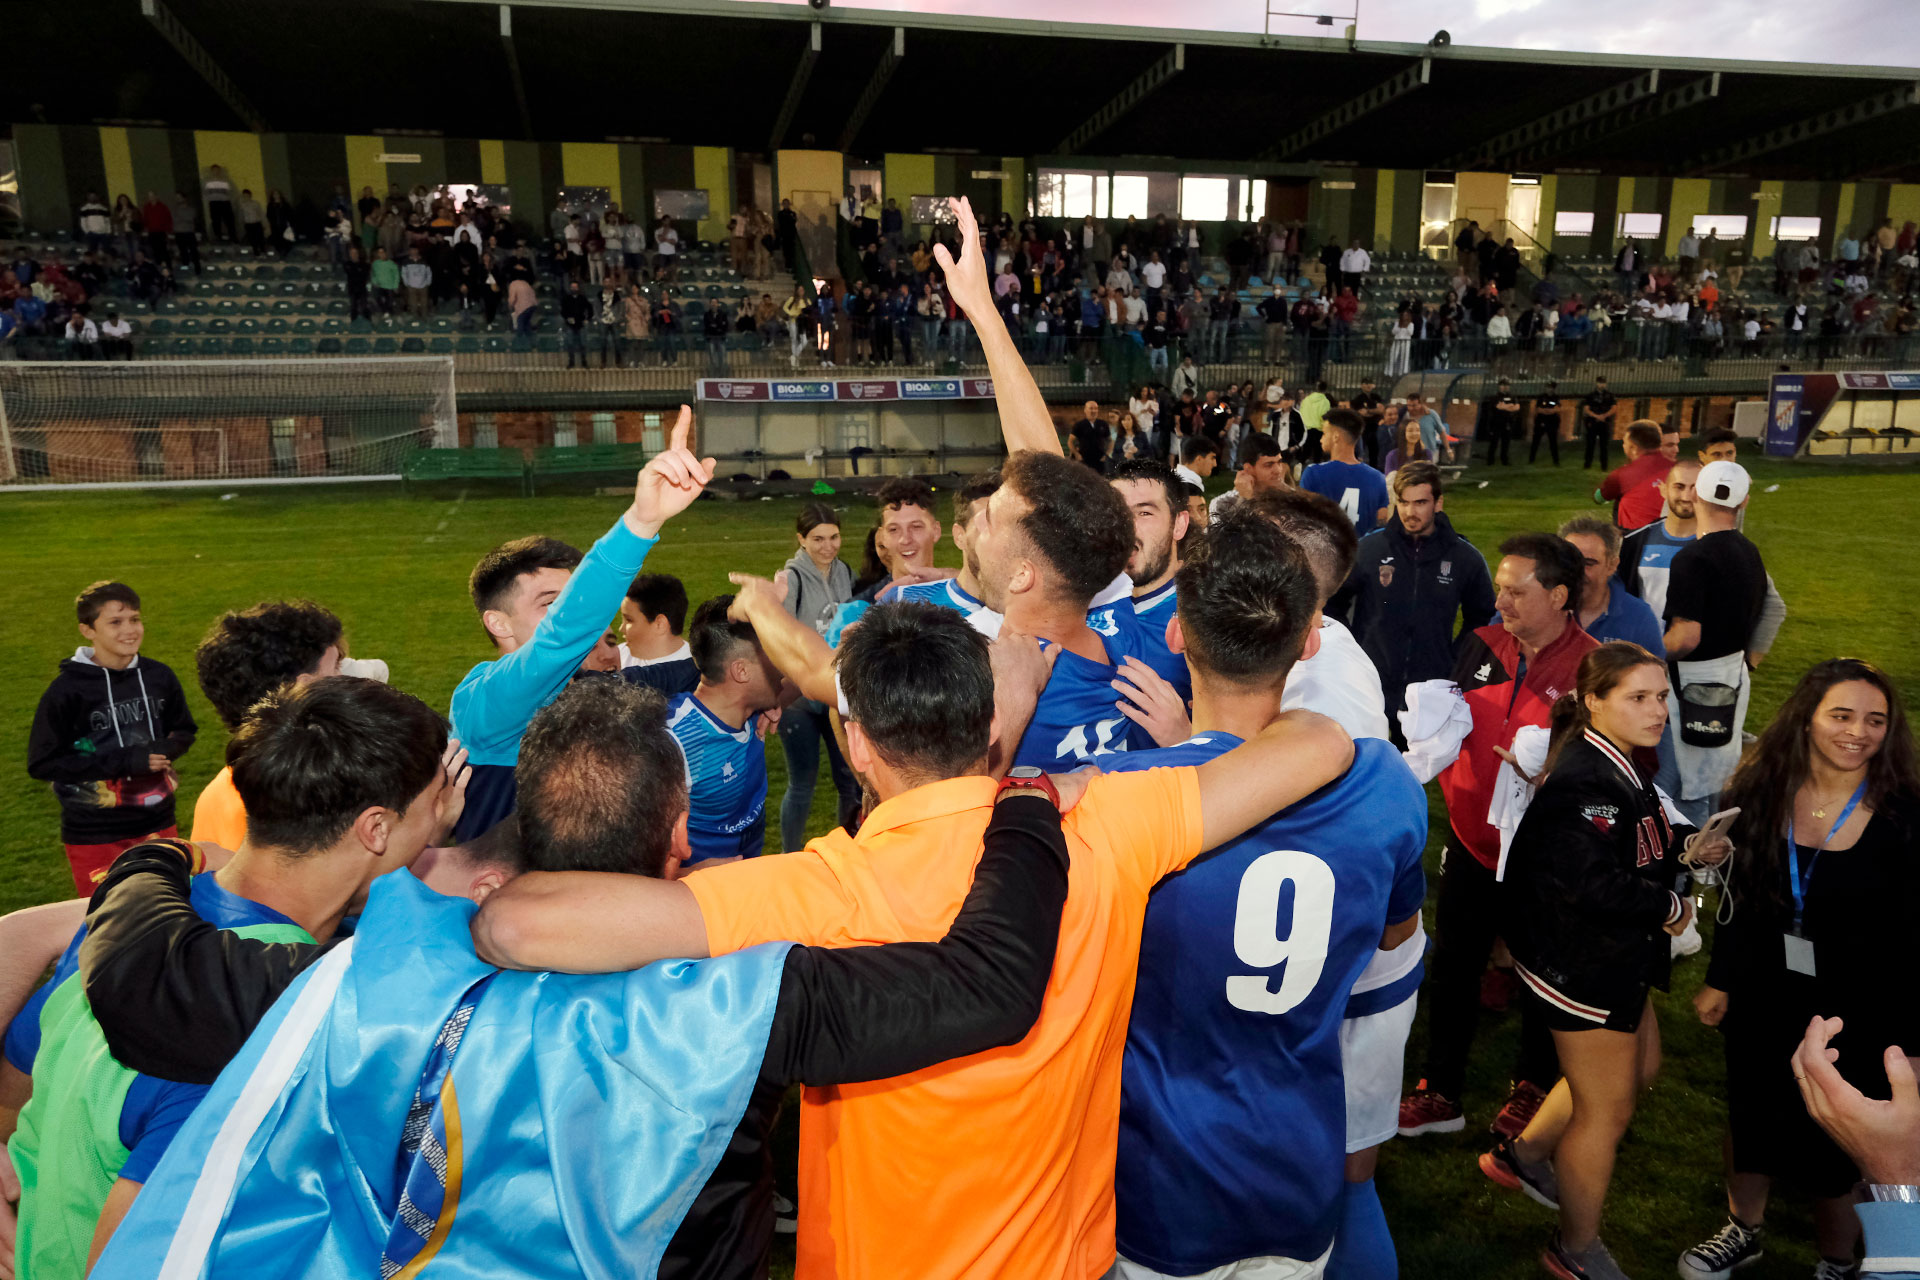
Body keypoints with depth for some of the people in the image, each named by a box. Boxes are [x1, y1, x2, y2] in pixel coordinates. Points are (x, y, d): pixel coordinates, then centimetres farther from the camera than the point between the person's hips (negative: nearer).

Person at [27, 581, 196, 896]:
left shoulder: (159, 676, -4)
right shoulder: (67, 690, -14)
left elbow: (184, 730, 10)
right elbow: (42, 764, -12)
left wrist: (165, 750, -13)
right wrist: (123, 762, -21)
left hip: (157, 823, 4)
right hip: (94, 834, -3)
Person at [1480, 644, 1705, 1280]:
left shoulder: (1618, 768, 5)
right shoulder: (1584, 783, -28)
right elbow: (1596, 884, -33)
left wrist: (1685, 844, -1)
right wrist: (1670, 908, -18)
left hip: (1618, 959, 10)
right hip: (1585, 968, -10)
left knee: (1640, 1068, 26)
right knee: (1605, 1111, 7)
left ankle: (1523, 1154, 41)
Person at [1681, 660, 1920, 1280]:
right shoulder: (1760, 791, -8)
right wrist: (1719, 979, 7)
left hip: (1856, 1012, -3)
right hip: (1763, 996, 3)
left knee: (1831, 1134, 14)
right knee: (1751, 1112, 20)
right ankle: (1744, 1229, 44)